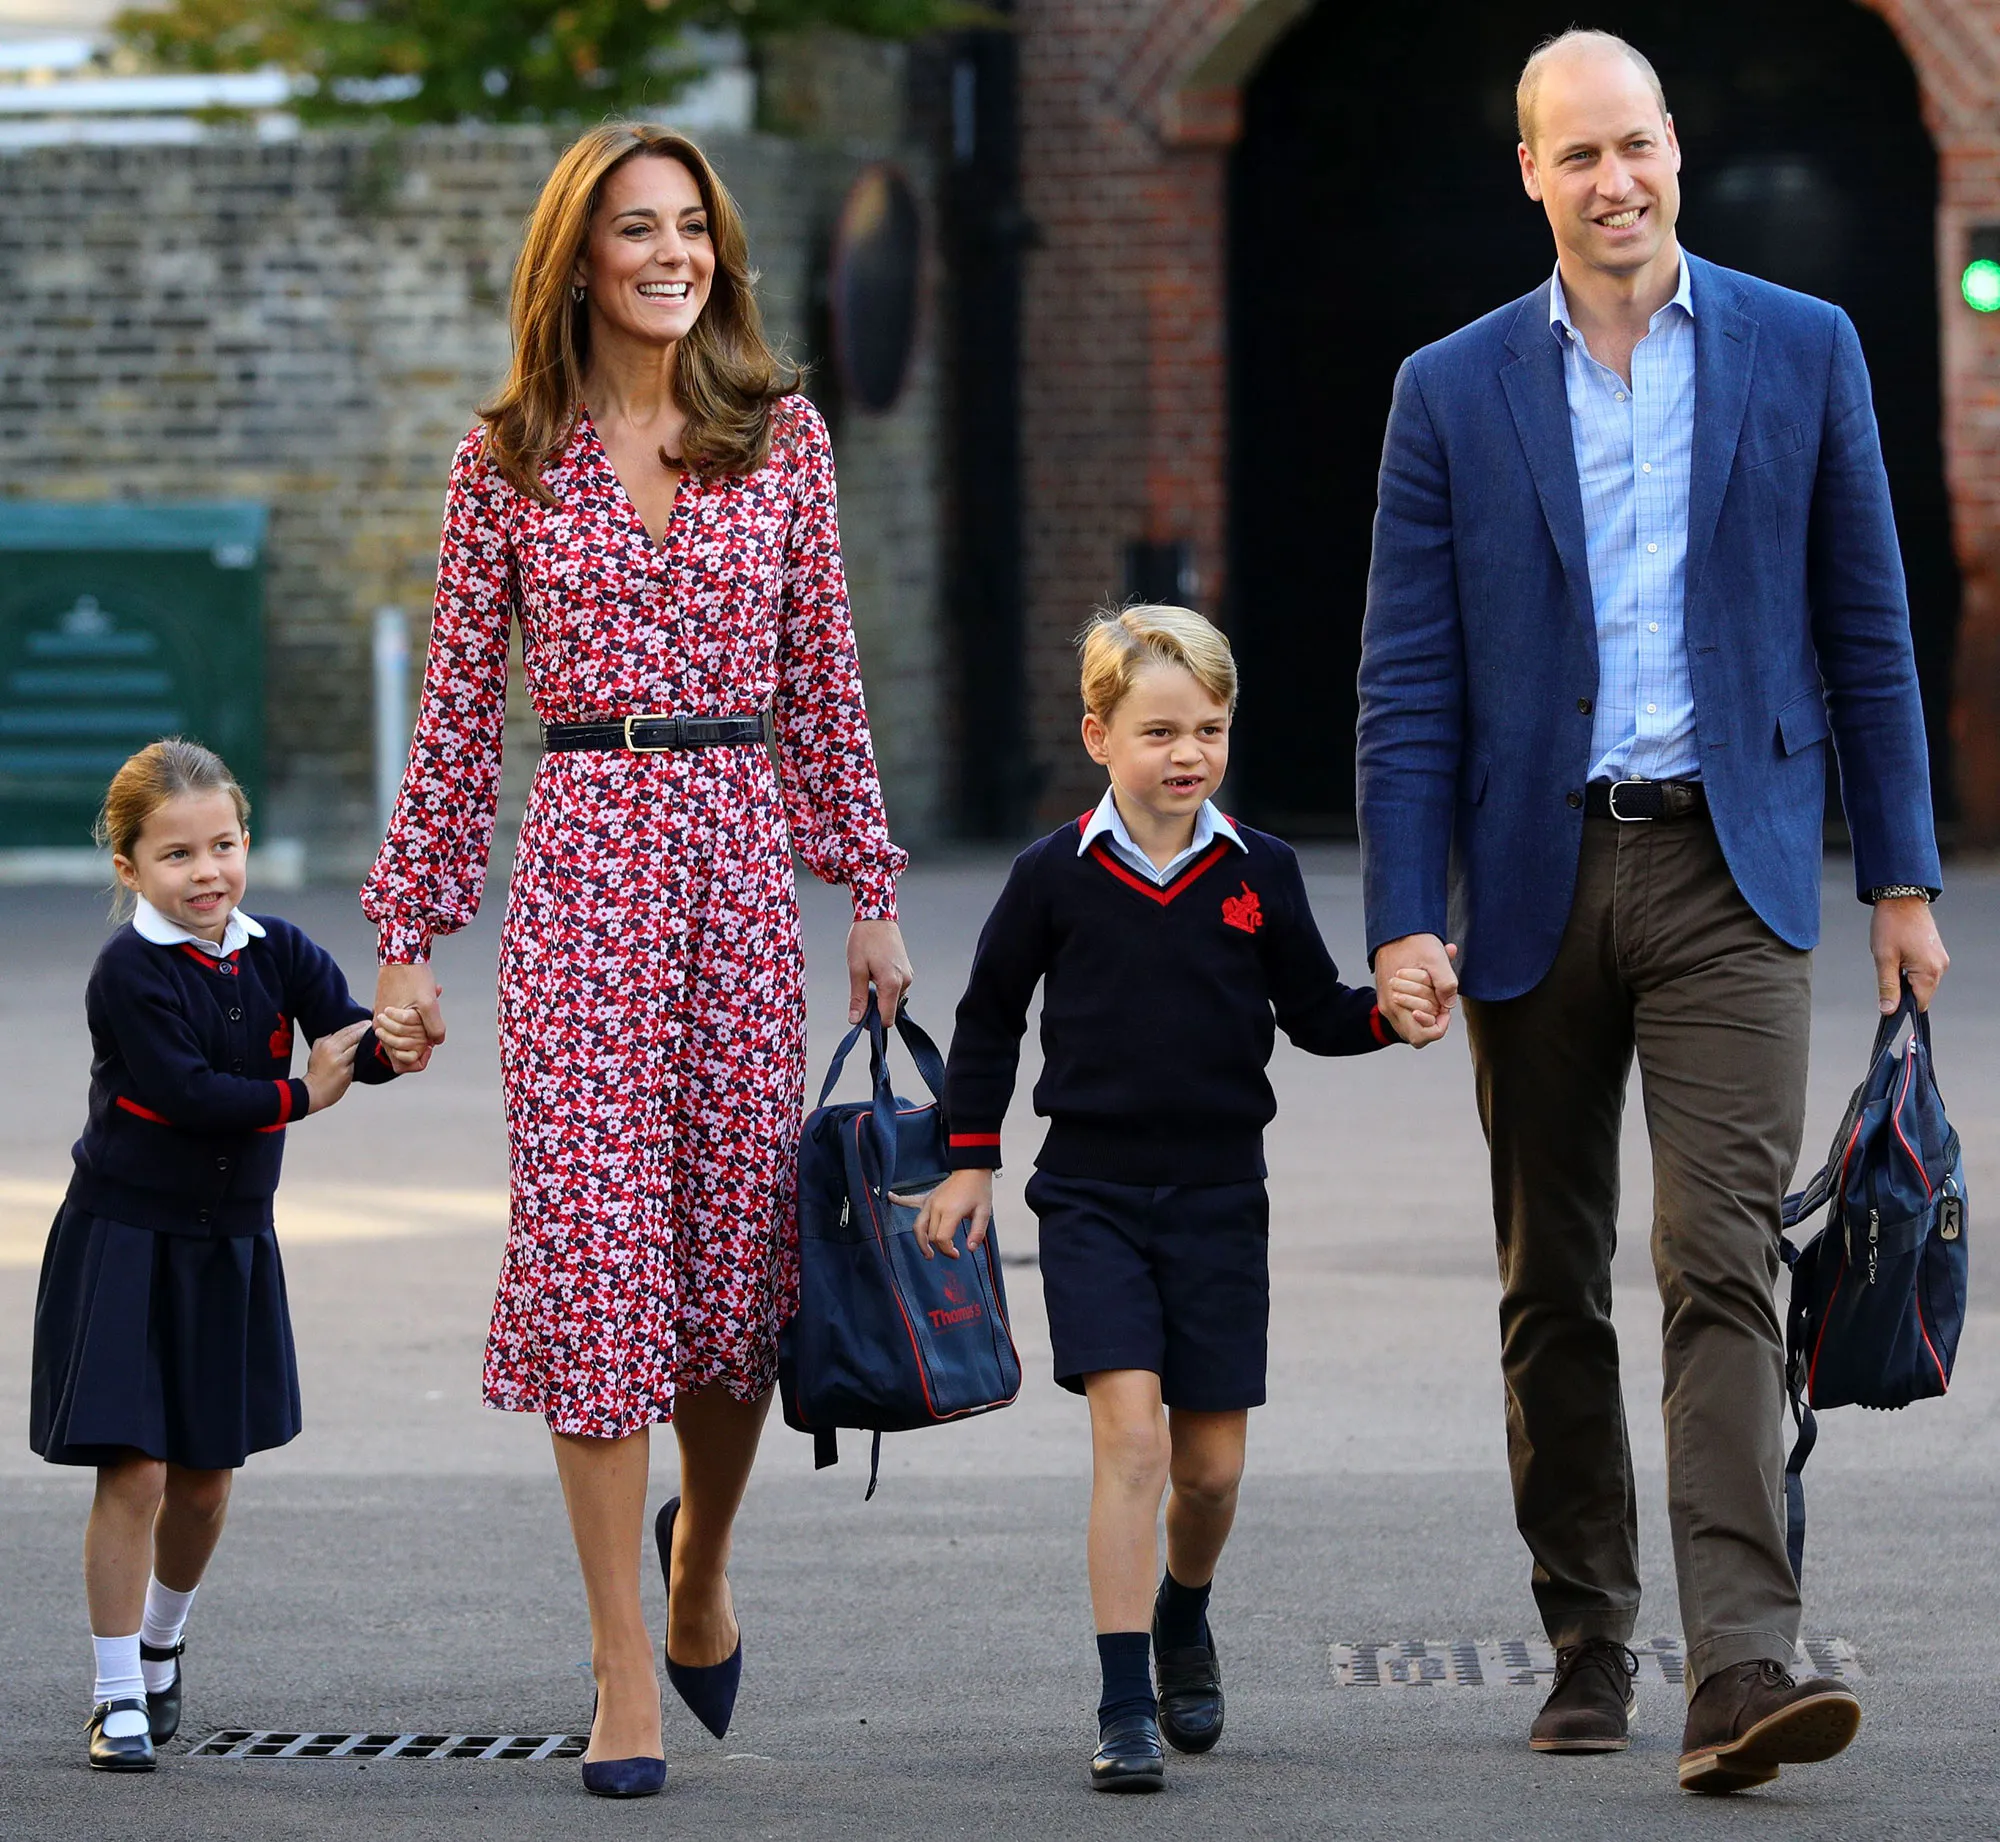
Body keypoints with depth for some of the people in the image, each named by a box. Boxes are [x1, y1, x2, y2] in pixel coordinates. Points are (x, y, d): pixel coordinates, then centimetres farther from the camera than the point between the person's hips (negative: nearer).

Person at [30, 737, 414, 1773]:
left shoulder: (277, 954, 1)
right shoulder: (131, 972, -15)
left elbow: (345, 1035, -12)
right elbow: (183, 1092, -24)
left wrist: (389, 1042, -34)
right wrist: (297, 1095, -16)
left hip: (229, 1249, 5)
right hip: (123, 1246, -5)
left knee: (206, 1479, 12)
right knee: (135, 1474, -9)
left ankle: (160, 1646, 37)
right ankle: (118, 1695, 1)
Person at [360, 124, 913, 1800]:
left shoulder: (781, 435, 7)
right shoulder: (510, 457, 4)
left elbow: (824, 675, 11)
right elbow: (461, 705, 6)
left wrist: (871, 889, 8)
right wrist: (411, 927, 4)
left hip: (741, 853, 2)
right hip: (581, 859, -2)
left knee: (742, 1243, 4)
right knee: (594, 1244, -6)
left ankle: (699, 1563, 33)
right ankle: (627, 1677, -2)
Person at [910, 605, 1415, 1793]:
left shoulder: (1260, 874, 2)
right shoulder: (1057, 875, -2)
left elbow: (1314, 1013, 9)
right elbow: (991, 1016, 9)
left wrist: (1391, 1010, -11)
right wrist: (969, 1160, 9)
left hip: (1218, 1197, 2)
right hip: (1092, 1194, -2)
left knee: (1212, 1460, 6)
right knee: (1130, 1434, -15)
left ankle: (1184, 1616, 39)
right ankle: (1125, 1707, -12)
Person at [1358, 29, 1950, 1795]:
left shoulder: (1803, 352, 4)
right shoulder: (1454, 392, 5)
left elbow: (1866, 631, 7)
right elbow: (1409, 681, 2)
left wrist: (1902, 876, 4)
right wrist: (1405, 919, -6)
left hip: (1728, 871, -2)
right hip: (1535, 875, 2)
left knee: (1724, 1261, -14)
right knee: (1552, 1294, 9)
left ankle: (1743, 1665, -21)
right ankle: (1588, 1646, 20)